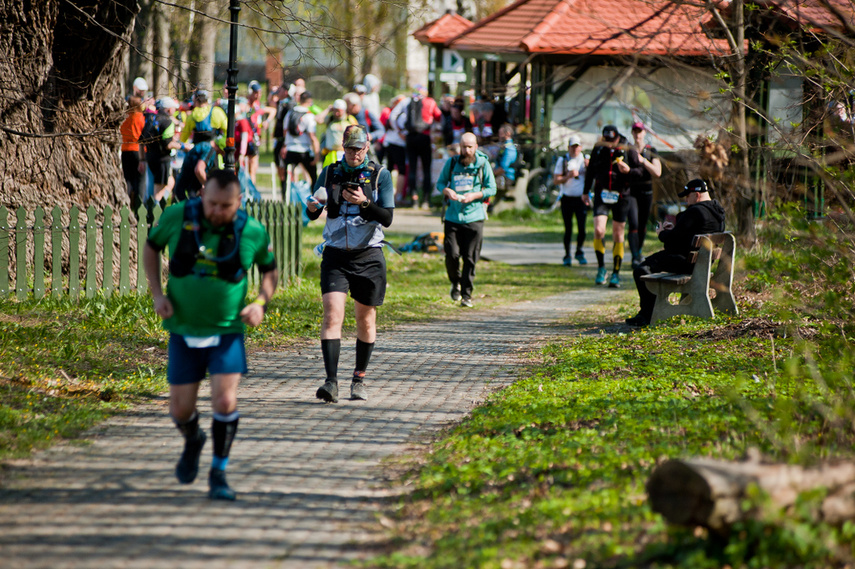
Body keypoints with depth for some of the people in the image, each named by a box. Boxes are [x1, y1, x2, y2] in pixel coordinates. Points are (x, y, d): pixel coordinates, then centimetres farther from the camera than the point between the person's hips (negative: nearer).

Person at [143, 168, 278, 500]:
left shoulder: (252, 232, -11)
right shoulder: (177, 217, -11)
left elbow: (270, 270, 9)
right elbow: (151, 247, 8)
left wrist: (261, 302, -10)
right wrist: (157, 294, -3)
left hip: (227, 331, -1)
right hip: (183, 330, 1)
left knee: (225, 401, -17)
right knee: (180, 410, 4)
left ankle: (218, 473, 2)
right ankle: (193, 441, 40)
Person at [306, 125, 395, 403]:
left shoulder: (380, 175, 1)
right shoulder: (329, 173, 6)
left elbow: (387, 218, -6)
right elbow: (314, 214, 8)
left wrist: (364, 203, -22)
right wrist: (312, 208, -15)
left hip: (368, 257, 0)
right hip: (335, 255, 0)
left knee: (366, 321, 8)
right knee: (332, 315, -15)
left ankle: (359, 379, 24)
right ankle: (331, 382, -20)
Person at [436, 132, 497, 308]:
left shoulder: (483, 164, 0)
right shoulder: (451, 163, 4)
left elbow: (491, 188, 5)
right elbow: (440, 182, 14)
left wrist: (474, 196, -12)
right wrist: (447, 191, -9)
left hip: (474, 217, -1)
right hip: (453, 216, 1)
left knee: (470, 259, -1)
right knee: (452, 254, -9)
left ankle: (467, 294, 10)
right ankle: (455, 283, 20)